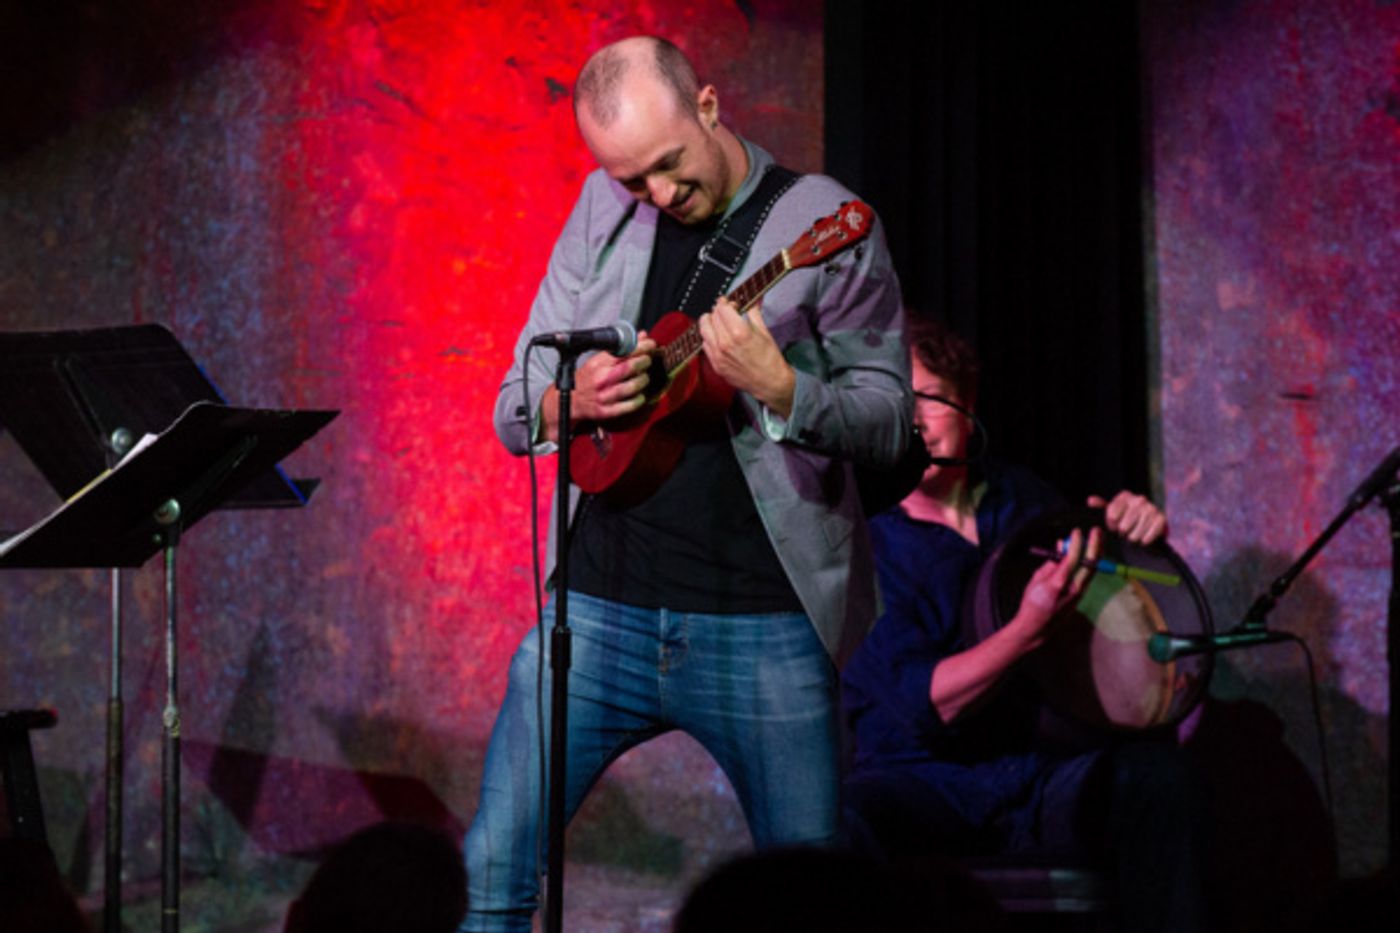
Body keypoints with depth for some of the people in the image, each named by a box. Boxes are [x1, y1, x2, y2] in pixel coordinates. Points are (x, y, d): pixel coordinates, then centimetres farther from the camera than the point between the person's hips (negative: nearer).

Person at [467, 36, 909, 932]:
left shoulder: (822, 222, -2)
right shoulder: (602, 213, 9)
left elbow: (889, 422, -5)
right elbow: (514, 406, 12)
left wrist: (781, 391, -24)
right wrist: (570, 401, -12)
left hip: (762, 620, -3)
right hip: (600, 606, 3)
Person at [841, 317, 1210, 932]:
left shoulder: (1022, 499, 10)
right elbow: (924, 704, -16)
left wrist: (1134, 532, 2)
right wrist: (1031, 628, -31)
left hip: (1052, 778, 4)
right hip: (929, 784, -4)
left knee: (1156, 772, -26)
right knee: (846, 816, -37)